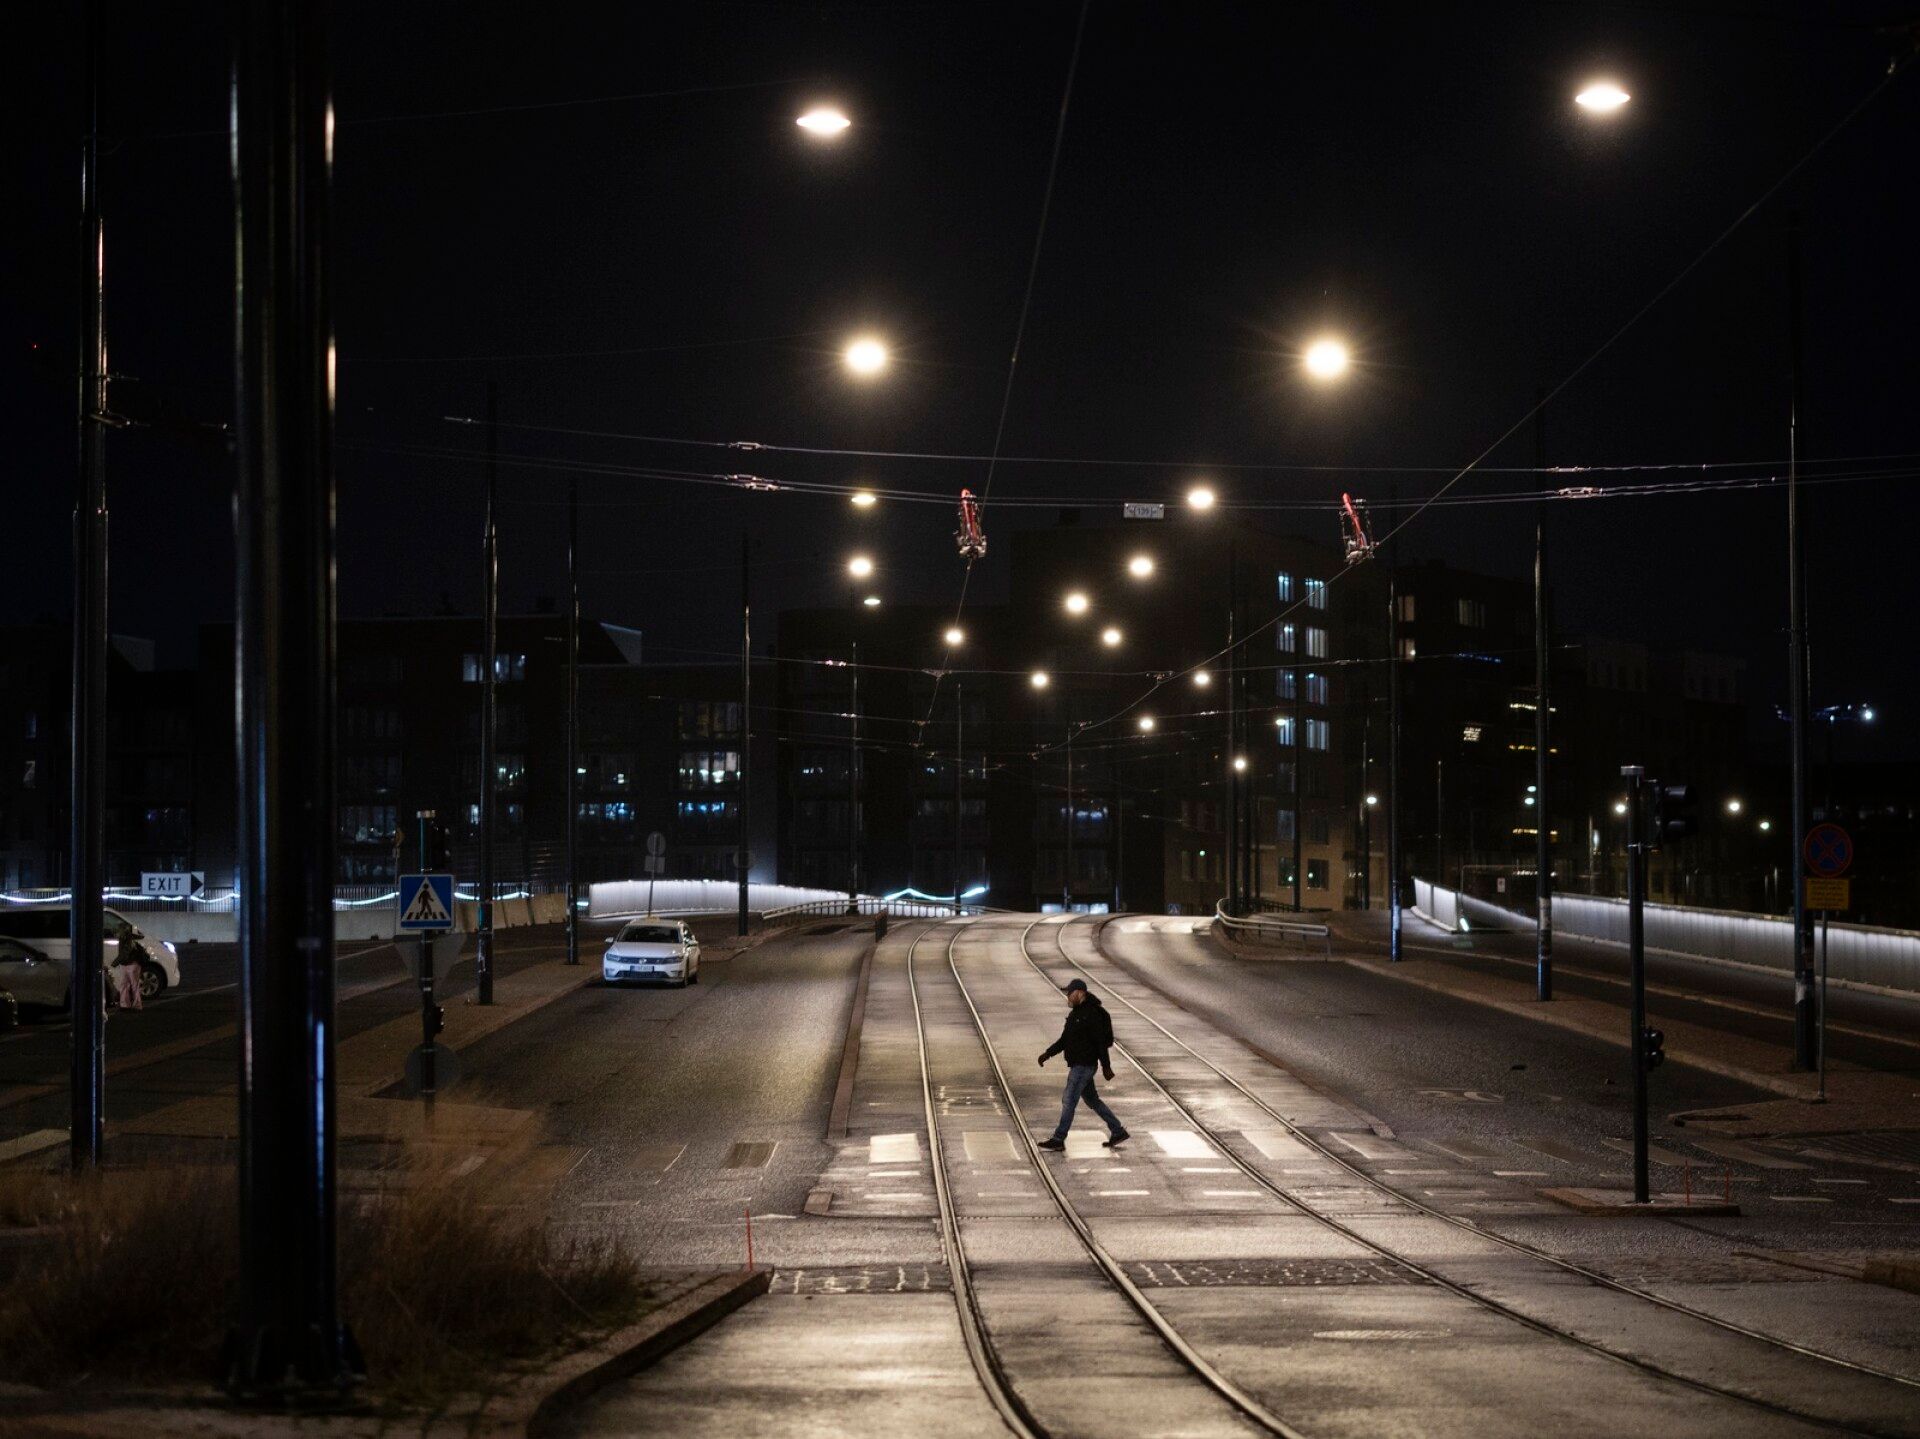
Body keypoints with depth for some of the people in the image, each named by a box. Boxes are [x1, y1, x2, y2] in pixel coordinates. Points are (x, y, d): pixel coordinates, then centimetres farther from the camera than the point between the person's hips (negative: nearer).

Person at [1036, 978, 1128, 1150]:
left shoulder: (1091, 1014, -17)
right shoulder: (1075, 1013, 14)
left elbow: (1101, 1042, -18)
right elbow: (1064, 1040, 19)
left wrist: (1106, 1067, -19)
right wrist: (1048, 1053, 9)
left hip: (1084, 1065, -10)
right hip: (1078, 1064, 10)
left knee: (1068, 1100, -7)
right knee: (1092, 1100, 15)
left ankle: (1059, 1139, -2)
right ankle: (1118, 1131, 21)